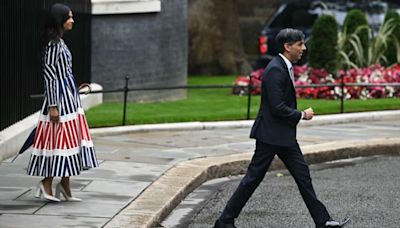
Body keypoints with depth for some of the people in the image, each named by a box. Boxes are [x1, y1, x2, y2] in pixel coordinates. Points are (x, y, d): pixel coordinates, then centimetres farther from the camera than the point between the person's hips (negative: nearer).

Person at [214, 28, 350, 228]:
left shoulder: (285, 67, 12)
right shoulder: (275, 70, -20)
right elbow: (277, 108, -24)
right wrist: (302, 115, -13)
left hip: (284, 135, 10)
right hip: (271, 134, -10)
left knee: (302, 174, 7)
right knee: (254, 177, -3)